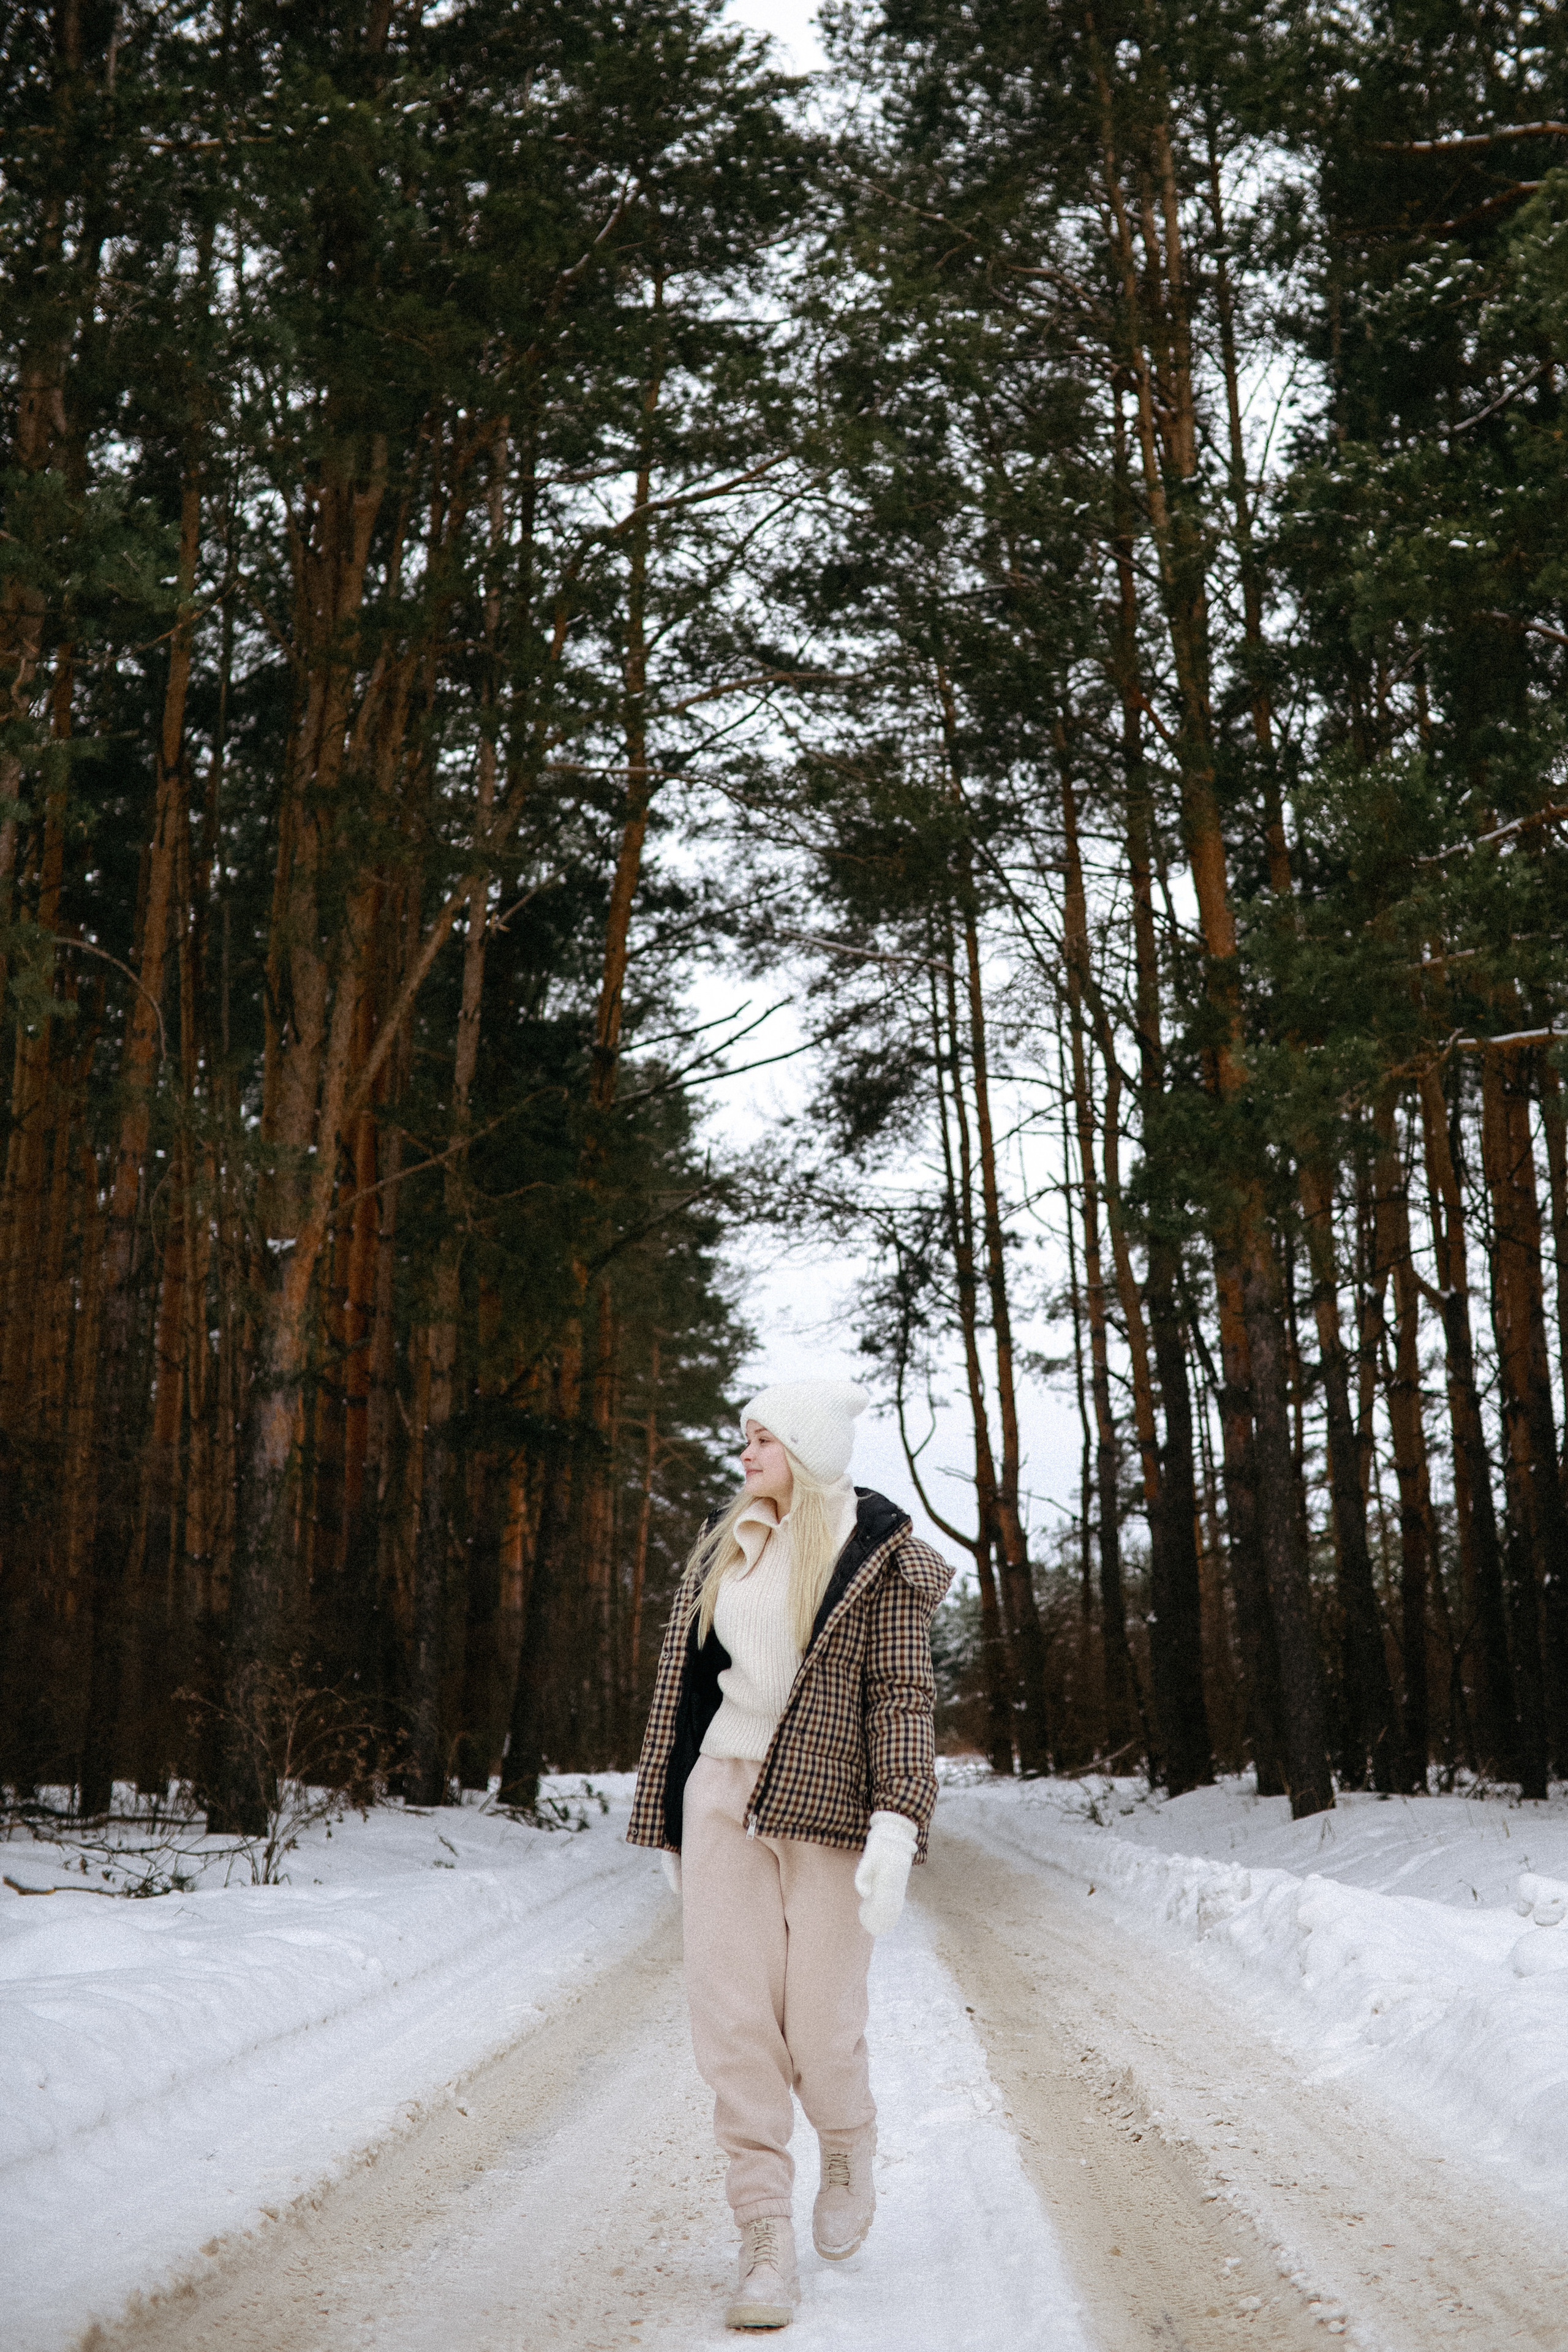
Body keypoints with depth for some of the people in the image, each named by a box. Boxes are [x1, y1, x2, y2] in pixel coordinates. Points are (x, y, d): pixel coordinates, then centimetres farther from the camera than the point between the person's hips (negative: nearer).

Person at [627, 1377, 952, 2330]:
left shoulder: (878, 1552, -4)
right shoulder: (725, 1549, 12)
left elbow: (904, 1692, -10)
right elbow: (687, 1683, 16)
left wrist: (897, 1824, -21)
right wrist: (669, 1823, 16)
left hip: (829, 1806, -4)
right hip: (726, 1796, 4)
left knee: (822, 2028, -1)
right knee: (736, 2022, -3)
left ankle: (849, 2155, 32)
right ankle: (768, 2246, 4)